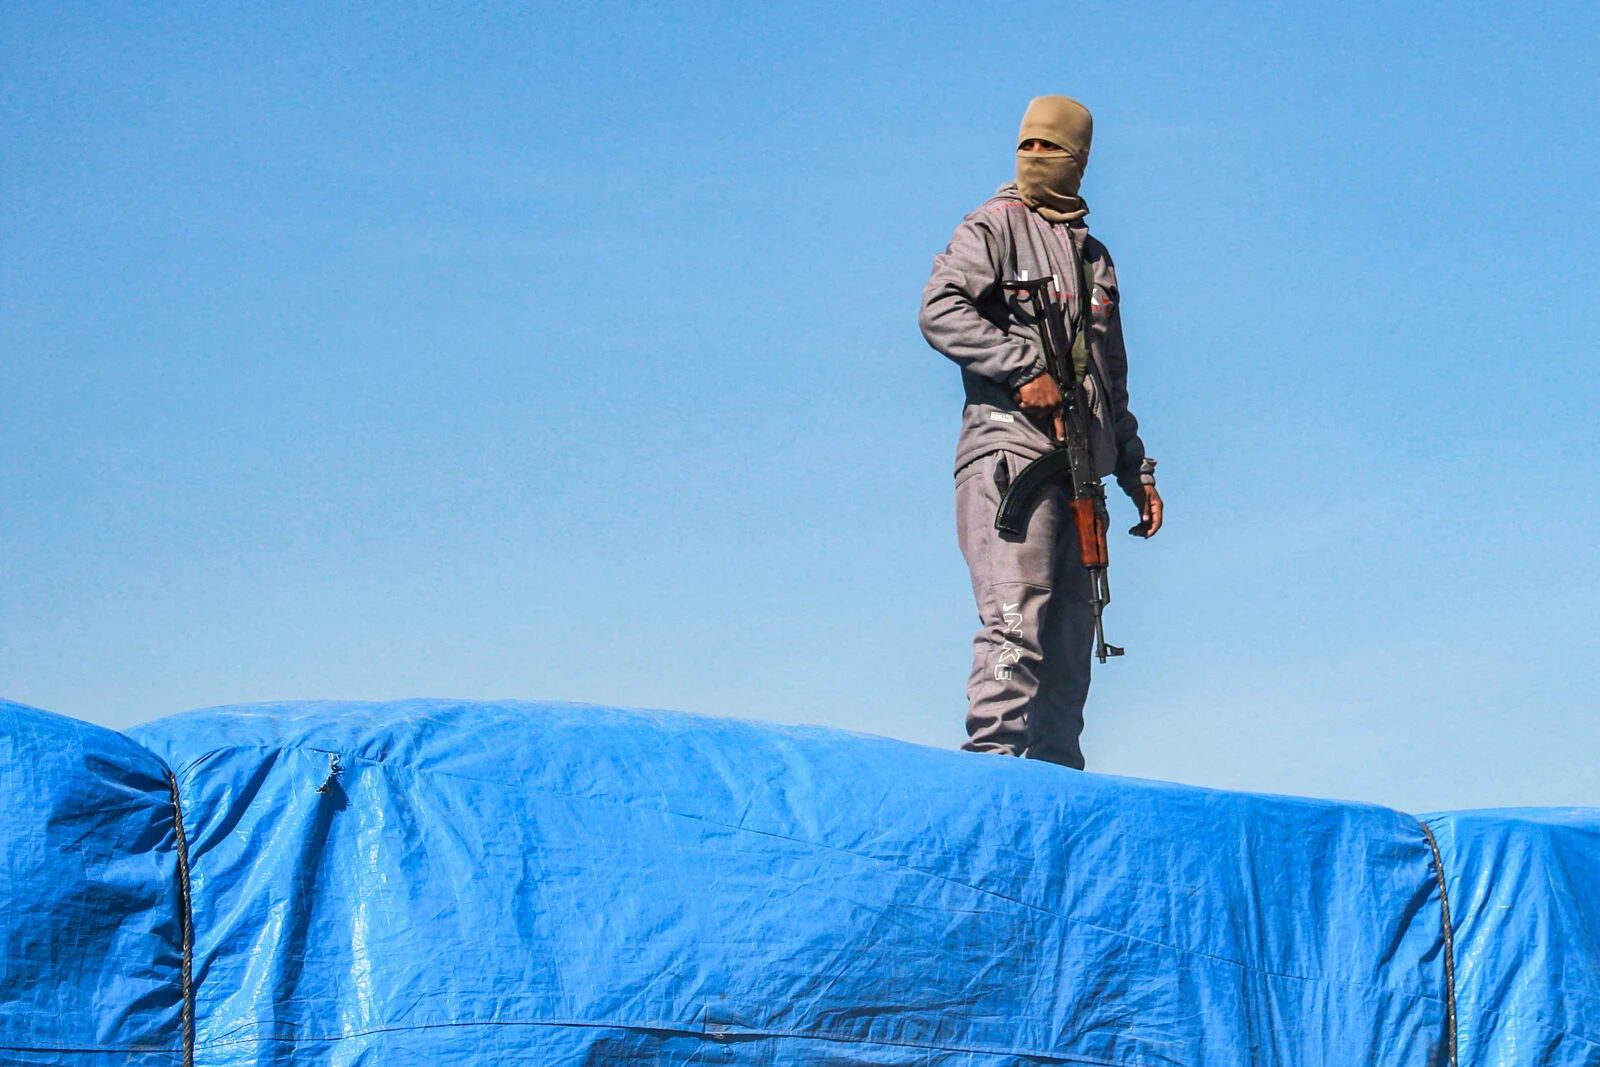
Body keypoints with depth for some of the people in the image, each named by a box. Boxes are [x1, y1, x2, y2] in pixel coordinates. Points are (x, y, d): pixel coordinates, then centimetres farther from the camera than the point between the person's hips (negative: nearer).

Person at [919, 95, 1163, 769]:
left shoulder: (1095, 257, 25)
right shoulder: (994, 227, 5)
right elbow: (939, 312, -12)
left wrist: (1137, 472, 23)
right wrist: (1026, 368, -19)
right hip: (1011, 447, -7)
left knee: (1070, 634, 4)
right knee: (1015, 616, -19)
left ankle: (1058, 778, 6)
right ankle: (993, 753, -23)